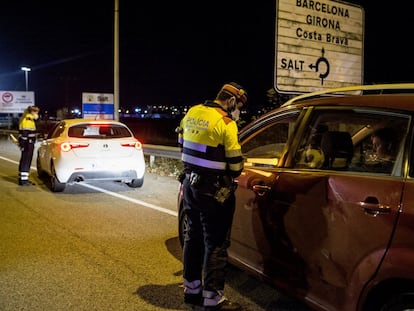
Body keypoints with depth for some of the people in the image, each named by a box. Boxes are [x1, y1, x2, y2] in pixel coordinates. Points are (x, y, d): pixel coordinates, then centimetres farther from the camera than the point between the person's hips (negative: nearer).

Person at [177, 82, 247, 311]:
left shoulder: (192, 113, 5)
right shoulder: (225, 123, -16)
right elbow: (235, 164, -13)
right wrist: (232, 175, 9)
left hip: (190, 184, 8)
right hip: (213, 189, -8)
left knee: (193, 237, 18)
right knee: (216, 244, 1)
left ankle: (192, 290, 30)